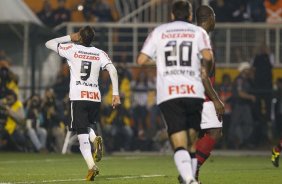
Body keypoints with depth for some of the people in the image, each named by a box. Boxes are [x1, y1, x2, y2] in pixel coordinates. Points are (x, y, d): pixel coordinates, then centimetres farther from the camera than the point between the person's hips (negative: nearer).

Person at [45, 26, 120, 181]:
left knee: (82, 135, -6)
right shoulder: (100, 53, 9)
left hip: (78, 97, -3)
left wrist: (69, 38, 22)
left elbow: (49, 44, 15)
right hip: (95, 97, 3)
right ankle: (96, 140, -6)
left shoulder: (72, 49, 4)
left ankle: (91, 166, -24)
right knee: (86, 126, 27)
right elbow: (112, 71, -4)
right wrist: (115, 94, -4)